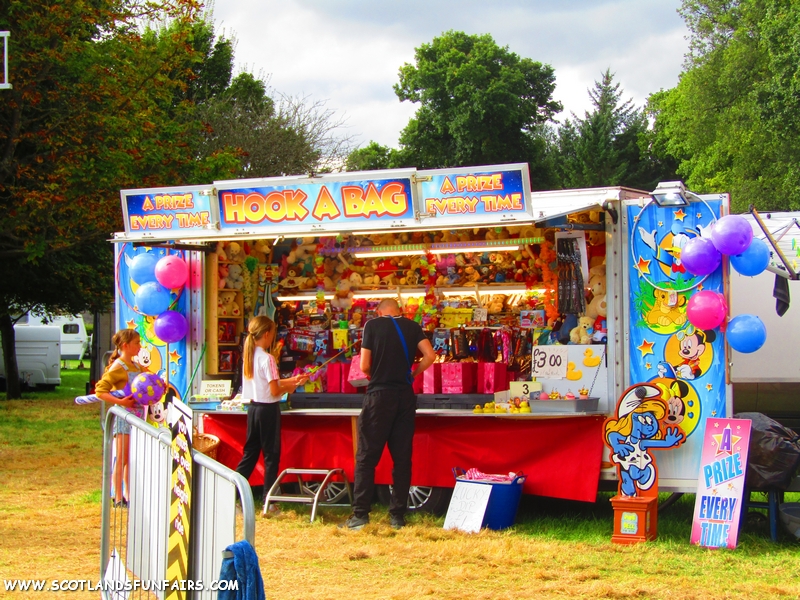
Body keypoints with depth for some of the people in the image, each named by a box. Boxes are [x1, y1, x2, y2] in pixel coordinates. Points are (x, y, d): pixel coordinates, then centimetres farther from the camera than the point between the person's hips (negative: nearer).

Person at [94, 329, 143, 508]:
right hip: (123, 417, -8)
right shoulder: (117, 367, -12)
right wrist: (120, 401, -27)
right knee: (122, 459, -4)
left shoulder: (136, 366, 14)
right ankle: (118, 498, 1)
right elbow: (100, 391, -19)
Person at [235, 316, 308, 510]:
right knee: (271, 455, 3)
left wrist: (292, 380, 17)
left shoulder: (249, 356, 7)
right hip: (268, 409, -7)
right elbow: (275, 391, -17)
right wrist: (292, 387, 1)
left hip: (253, 408, 7)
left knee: (250, 453, 14)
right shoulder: (267, 358, -17)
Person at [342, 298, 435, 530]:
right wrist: (411, 374, 11)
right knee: (402, 457, 7)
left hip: (379, 395, -3)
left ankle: (360, 514, -2)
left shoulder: (373, 325, -1)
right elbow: (430, 356, -3)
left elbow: (365, 366, -4)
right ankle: (398, 515, 8)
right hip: (405, 396, 3)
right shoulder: (412, 327, 7)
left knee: (367, 456, 1)